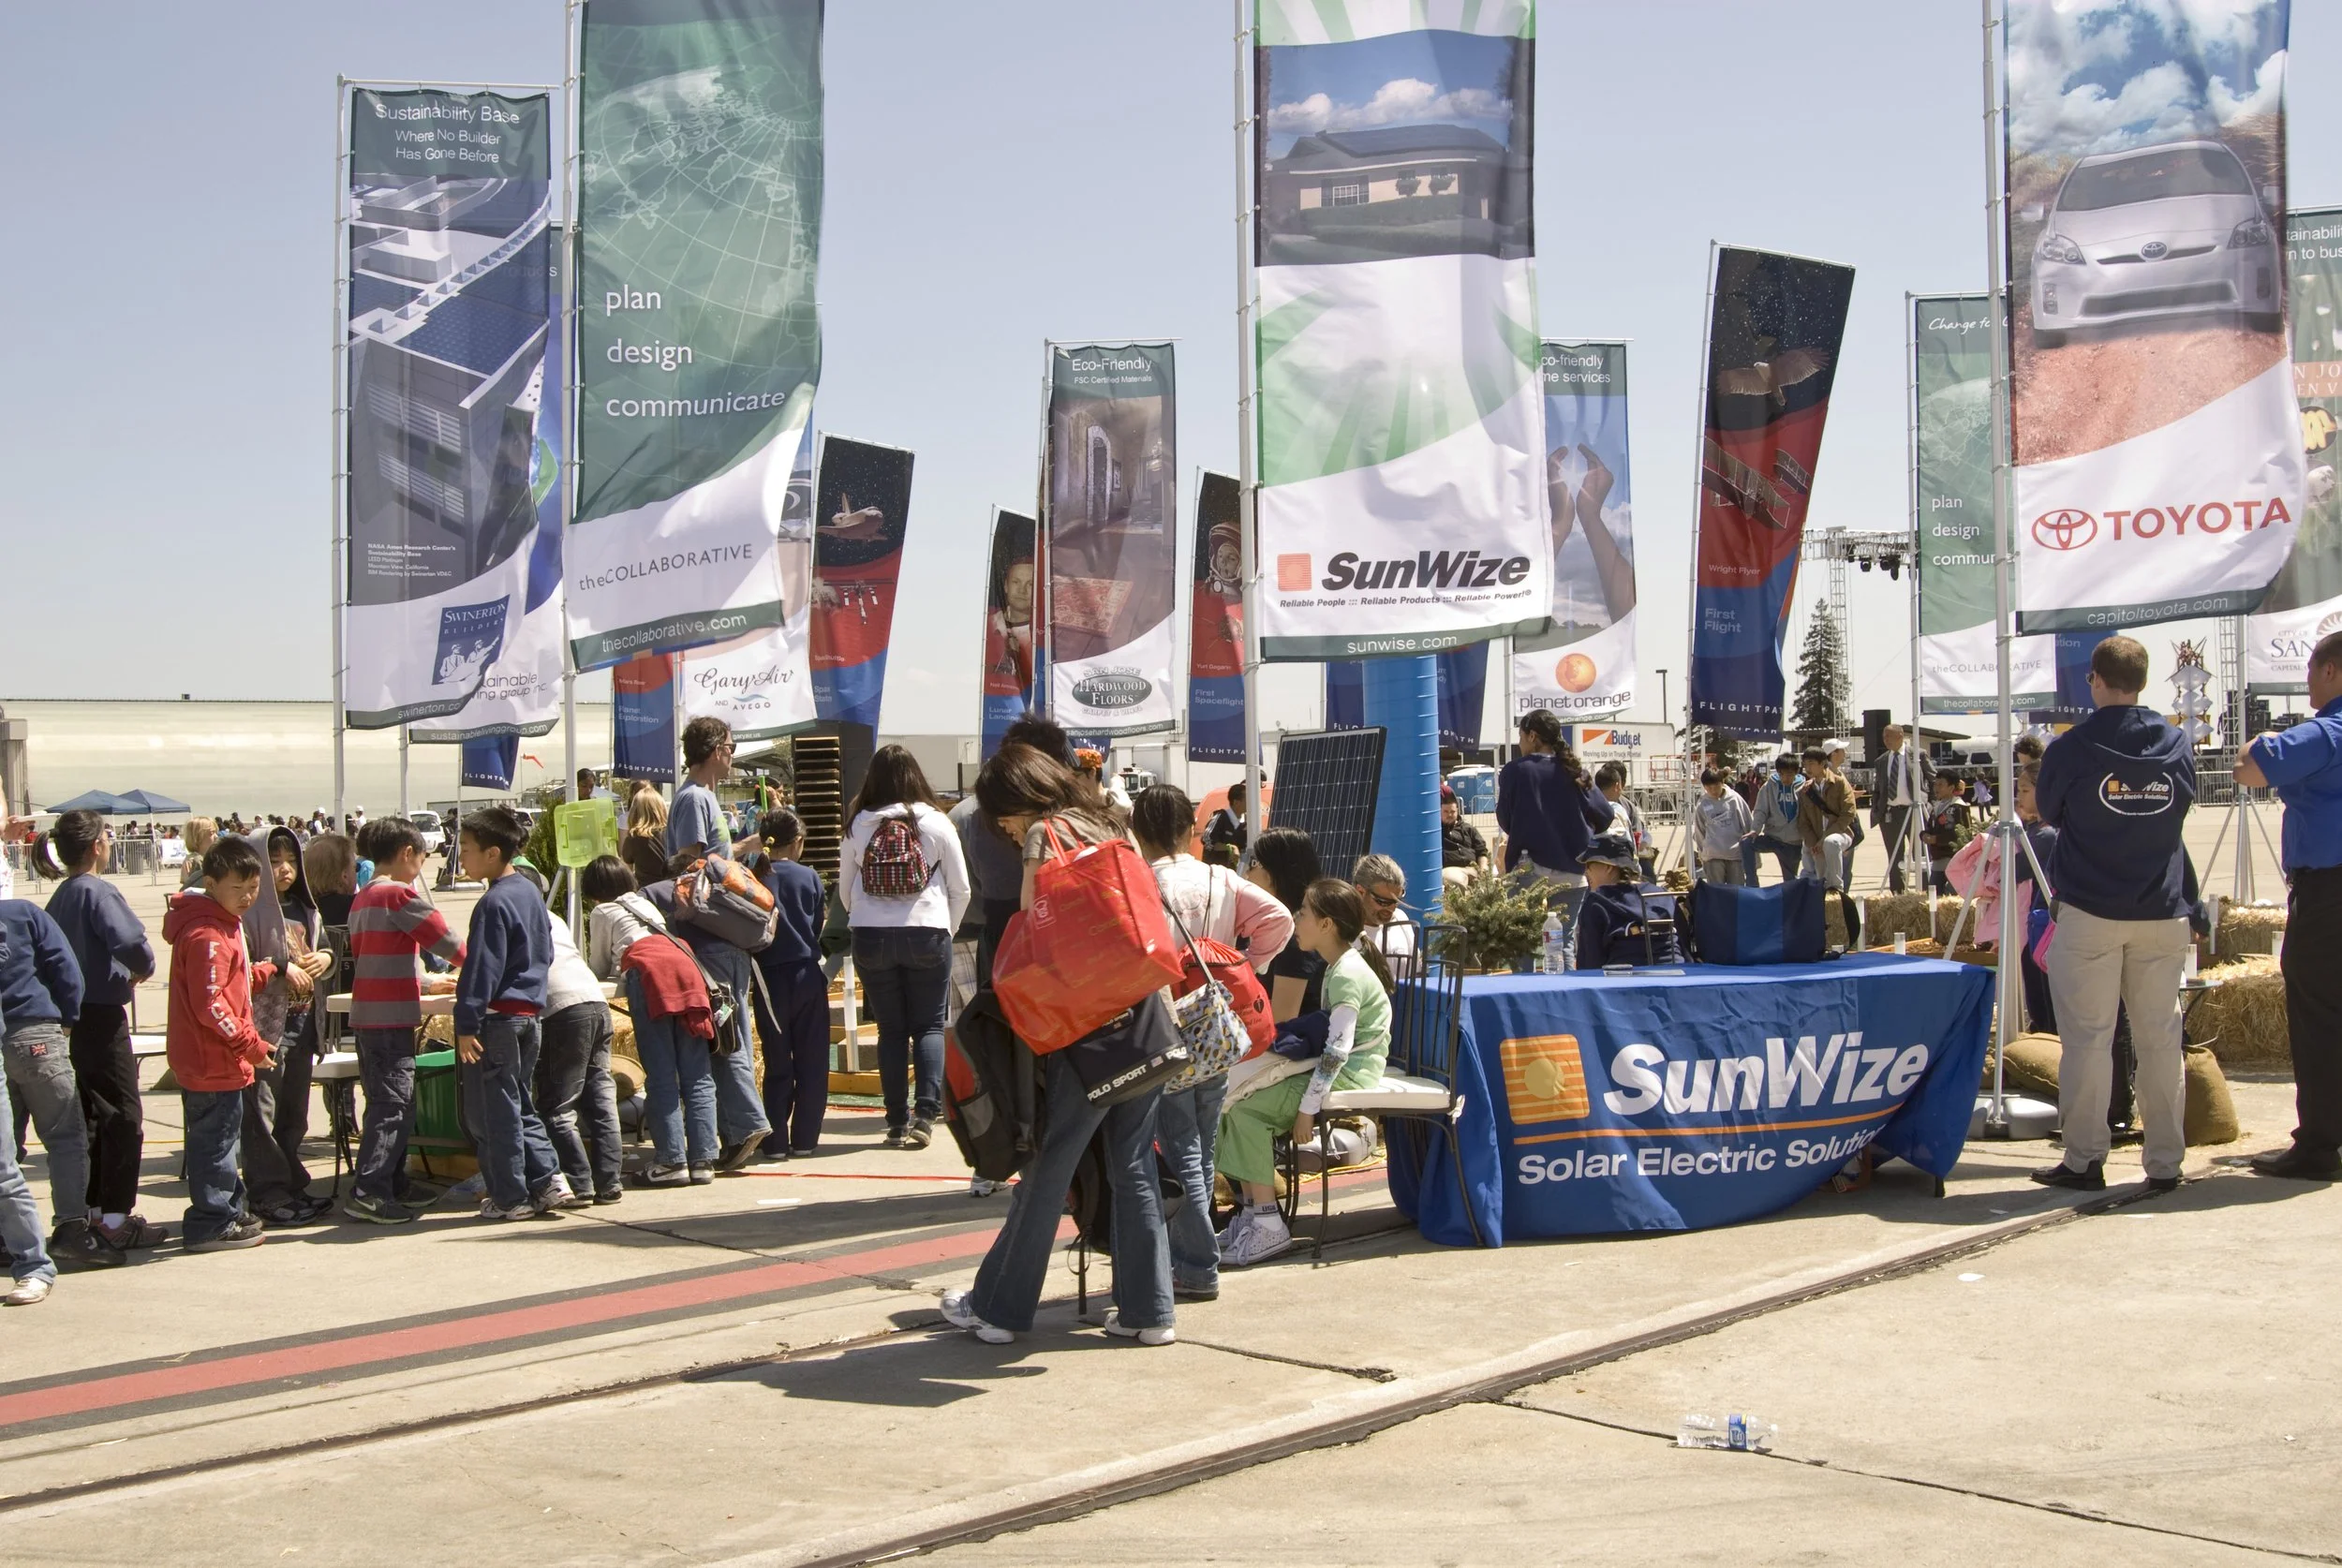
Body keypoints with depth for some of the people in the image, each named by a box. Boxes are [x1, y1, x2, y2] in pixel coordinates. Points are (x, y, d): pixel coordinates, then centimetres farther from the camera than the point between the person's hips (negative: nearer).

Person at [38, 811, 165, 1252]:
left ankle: (93, 1208, 23)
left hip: (71, 1015, 9)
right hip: (102, 1016, -9)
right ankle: (117, 1217, -4)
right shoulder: (99, 892, -16)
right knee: (124, 1116, -4)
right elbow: (131, 943, -31)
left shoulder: (60, 896, 11)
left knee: (94, 1115, 16)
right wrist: (142, 970, -11)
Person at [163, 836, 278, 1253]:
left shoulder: (225, 924, 13)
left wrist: (267, 972, 8)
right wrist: (250, 1044, -21)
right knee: (215, 1137, -2)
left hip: (211, 1057, 11)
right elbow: (210, 1004, -26)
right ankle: (212, 1224, 6)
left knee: (217, 1136, 19)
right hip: (213, 1059, -11)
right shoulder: (207, 935, -21)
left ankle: (230, 1210, 31)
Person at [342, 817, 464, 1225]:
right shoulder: (399, 895, -11)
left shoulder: (361, 899, 16)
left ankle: (391, 1187, 18)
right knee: (394, 1105, -8)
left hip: (366, 1015, 9)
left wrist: (425, 981, 29)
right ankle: (367, 1192, -13)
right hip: (392, 1018, -9)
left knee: (384, 1102, 14)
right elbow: (445, 940, -9)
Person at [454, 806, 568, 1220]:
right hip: (530, 1013, 9)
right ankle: (548, 1179, 9)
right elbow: (545, 955, 20)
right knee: (520, 1107, 17)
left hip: (498, 1018, -9)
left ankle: (510, 1198, 4)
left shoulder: (493, 903, -16)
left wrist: (467, 1024, -19)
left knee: (492, 1112, 0)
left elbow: (482, 968, -19)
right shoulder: (530, 894, 12)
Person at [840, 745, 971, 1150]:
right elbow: (961, 889, 2)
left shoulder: (858, 825, 2)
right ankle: (926, 1112, -7)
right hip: (927, 933, -1)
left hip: (871, 937, 1)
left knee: (891, 1029, 8)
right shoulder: (935, 822, -1)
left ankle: (898, 1121, 8)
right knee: (929, 1026, 7)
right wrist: (947, 931, 16)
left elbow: (844, 891, 9)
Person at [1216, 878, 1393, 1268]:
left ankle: (1269, 1227, -18)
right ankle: (1251, 1210, 4)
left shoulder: (1347, 976, -19)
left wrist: (1307, 1110, -23)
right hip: (1335, 1067, 10)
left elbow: (1337, 1051, -24)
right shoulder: (1338, 967, 13)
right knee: (1235, 1098, 2)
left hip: (1350, 1075, -10)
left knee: (1248, 1107, -21)